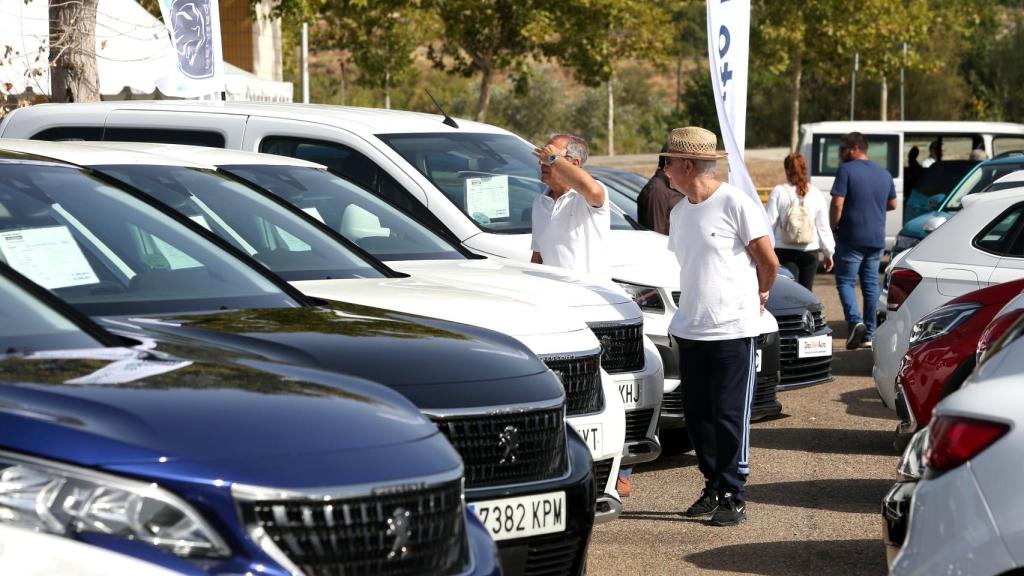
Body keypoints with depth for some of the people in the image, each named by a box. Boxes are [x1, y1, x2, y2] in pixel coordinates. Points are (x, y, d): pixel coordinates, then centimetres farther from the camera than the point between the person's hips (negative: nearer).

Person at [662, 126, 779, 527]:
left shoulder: (736, 204, -11)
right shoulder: (679, 212, 11)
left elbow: (768, 262, -4)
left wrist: (757, 297, 10)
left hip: (733, 330, -7)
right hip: (689, 329, 7)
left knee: (730, 417, -4)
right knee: (697, 417, 9)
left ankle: (733, 497, 2)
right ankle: (713, 487, 20)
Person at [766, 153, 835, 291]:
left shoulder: (779, 192, -5)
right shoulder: (816, 195, 3)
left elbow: (770, 223, -5)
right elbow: (823, 227, 6)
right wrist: (829, 253, 14)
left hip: (784, 251, -2)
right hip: (810, 251, 2)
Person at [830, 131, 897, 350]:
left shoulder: (846, 170, -10)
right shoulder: (884, 174, 11)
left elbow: (838, 203, -17)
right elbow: (892, 204, 19)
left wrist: (833, 227, -4)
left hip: (851, 238, -6)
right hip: (877, 239, 6)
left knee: (845, 281, 2)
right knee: (871, 283, 10)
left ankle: (855, 321, -19)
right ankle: (869, 334, 11)